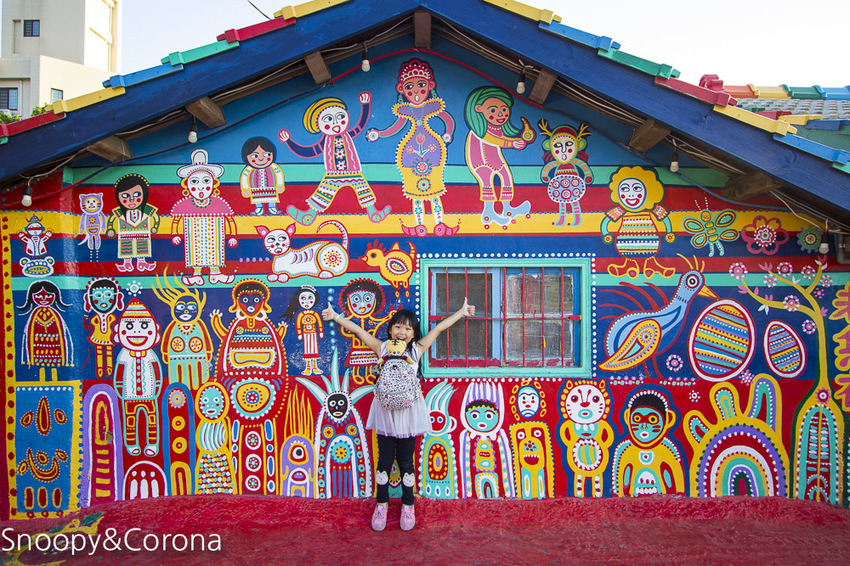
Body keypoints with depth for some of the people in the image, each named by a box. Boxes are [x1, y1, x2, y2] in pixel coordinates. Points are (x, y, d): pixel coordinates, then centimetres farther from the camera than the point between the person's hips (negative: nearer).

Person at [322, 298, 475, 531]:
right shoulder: (382, 348, 2)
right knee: (384, 459, 10)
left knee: (406, 461, 9)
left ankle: (408, 506, 24)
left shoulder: (417, 349, 2)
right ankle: (382, 504, 25)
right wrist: (336, 316, 12)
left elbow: (438, 328, 6)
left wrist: (461, 312, 12)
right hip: (385, 412, 0)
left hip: (407, 412, 0)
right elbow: (358, 330, 6)